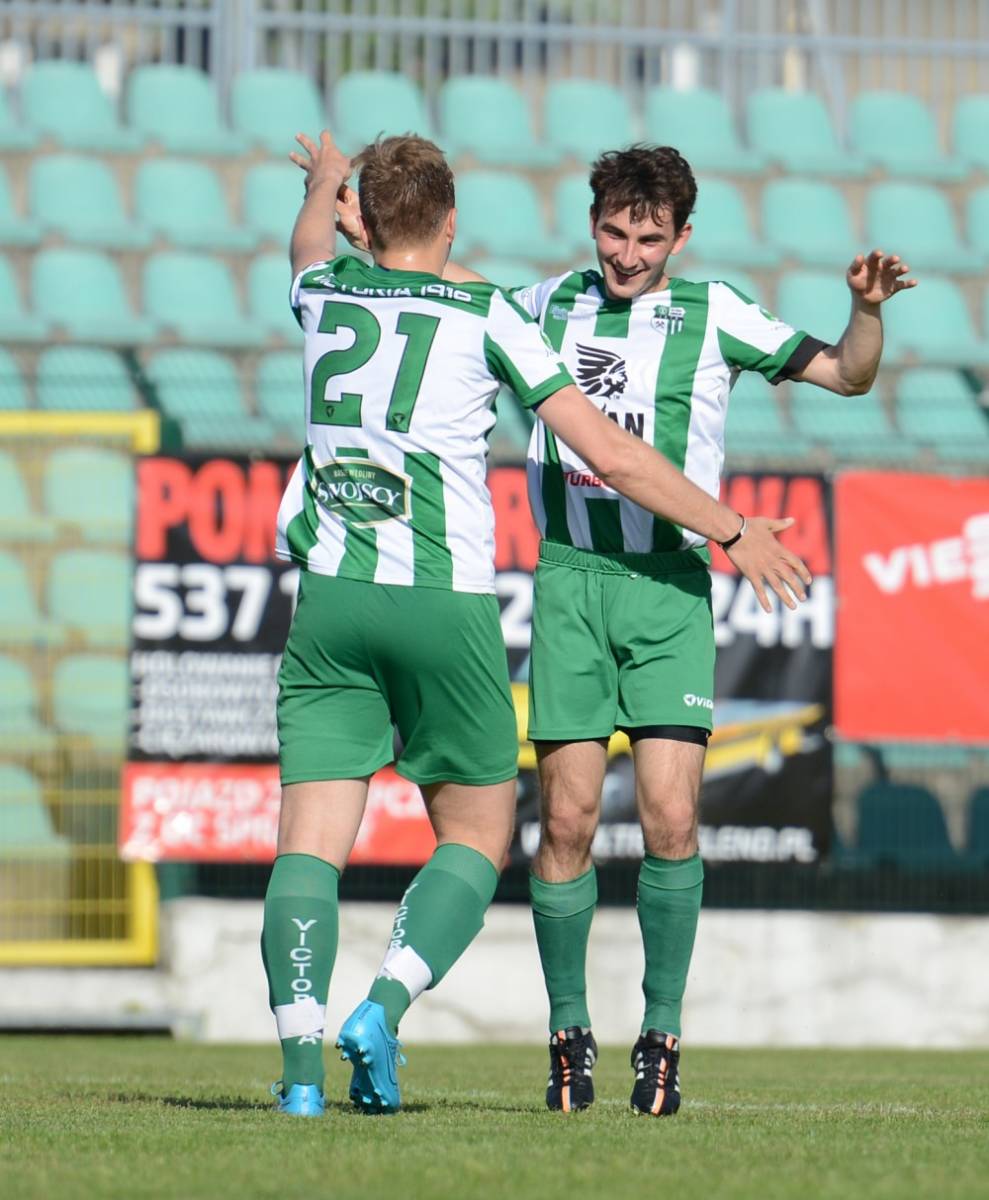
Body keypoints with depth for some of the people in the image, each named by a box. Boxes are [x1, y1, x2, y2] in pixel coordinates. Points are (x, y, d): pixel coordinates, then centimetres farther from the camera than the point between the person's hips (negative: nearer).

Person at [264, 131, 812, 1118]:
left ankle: (300, 1063, -19)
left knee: (310, 842, -2)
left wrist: (323, 181, 63)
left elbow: (311, 240, 39)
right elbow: (611, 456, -1)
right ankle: (382, 1009, -9)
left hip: (329, 595, 3)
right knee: (477, 833, 12)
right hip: (445, 603, -3)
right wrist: (731, 530, 11)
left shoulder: (323, 294, 10)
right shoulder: (485, 317, 0)